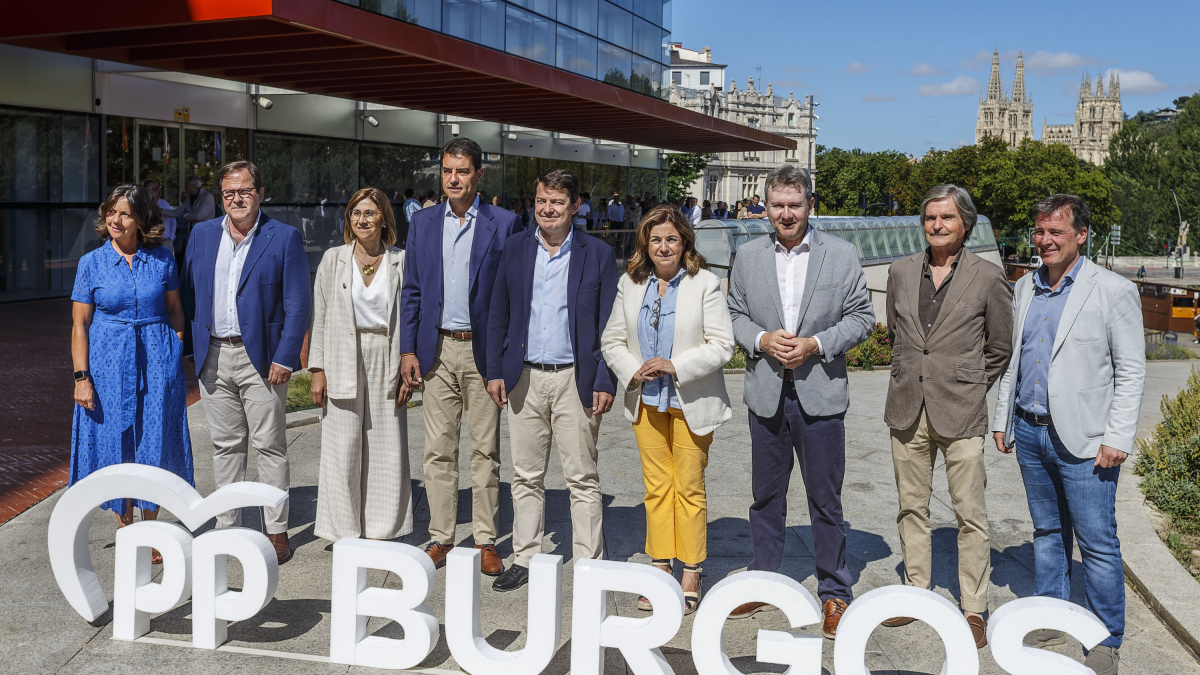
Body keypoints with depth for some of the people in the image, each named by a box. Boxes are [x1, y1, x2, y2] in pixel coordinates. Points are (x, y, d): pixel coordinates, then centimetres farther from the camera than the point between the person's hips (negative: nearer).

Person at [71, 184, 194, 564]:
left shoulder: (162, 259, 2)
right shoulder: (92, 263, 0)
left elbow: (175, 309, 11)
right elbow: (79, 324, 0)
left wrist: (176, 354, 0)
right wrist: (81, 377, -6)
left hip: (157, 362, 1)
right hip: (109, 364, 0)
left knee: (154, 444, 6)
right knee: (114, 445, 5)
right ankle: (125, 531, 21)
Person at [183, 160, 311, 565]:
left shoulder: (284, 238, -4)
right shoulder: (202, 234, 10)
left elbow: (298, 303, -6)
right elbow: (188, 292, 15)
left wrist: (284, 358, -12)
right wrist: (192, 346, 8)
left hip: (261, 357, -4)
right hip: (213, 357, 4)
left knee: (270, 446, 1)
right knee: (225, 446, 12)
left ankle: (276, 531, 10)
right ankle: (227, 527, 21)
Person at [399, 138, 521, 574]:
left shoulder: (503, 224, 0)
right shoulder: (424, 223, 9)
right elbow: (411, 290, 10)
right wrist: (408, 349, 3)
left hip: (484, 350, -2)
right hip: (437, 349, 3)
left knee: (486, 450, 4)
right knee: (438, 449, 6)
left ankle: (486, 540, 13)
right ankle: (440, 537, 16)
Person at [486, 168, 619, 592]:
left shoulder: (598, 255, 0)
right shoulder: (515, 250, 8)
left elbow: (608, 326, -1)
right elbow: (499, 315, 11)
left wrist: (605, 382, -7)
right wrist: (495, 371, 3)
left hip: (575, 379, -3)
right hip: (525, 379, 3)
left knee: (582, 479, 3)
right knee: (526, 476, 10)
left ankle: (588, 567, 11)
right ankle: (525, 560, 20)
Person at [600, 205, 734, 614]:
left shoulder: (705, 284, -6)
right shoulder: (630, 284, 6)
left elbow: (722, 345, -9)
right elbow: (612, 339, 10)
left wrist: (676, 367, -18)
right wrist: (631, 372, -8)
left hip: (691, 403, -3)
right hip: (646, 400, 4)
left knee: (689, 488, 2)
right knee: (656, 487, 9)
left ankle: (691, 576, 13)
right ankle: (661, 571, 19)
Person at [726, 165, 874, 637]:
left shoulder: (842, 255, 0)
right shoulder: (748, 256, 7)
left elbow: (861, 317, 0)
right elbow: (735, 315, 10)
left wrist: (816, 344, -14)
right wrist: (762, 340, -10)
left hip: (820, 394, -2)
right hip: (766, 393, 3)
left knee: (825, 500, 5)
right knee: (766, 497, 13)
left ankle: (834, 593, 18)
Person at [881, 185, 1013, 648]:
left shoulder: (988, 278, -4)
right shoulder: (901, 271, 7)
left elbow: (1000, 348, 4)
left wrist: (969, 387, 4)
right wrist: (908, 376, 13)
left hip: (960, 413, -4)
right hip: (908, 410, 4)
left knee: (970, 514, -1)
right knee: (911, 506, 13)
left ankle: (973, 610, 10)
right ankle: (917, 592, 27)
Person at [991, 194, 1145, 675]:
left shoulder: (1113, 291, -6)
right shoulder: (1025, 288, 11)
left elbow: (1131, 373, -7)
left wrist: (1117, 438, -13)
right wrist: (1002, 418, 15)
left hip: (1083, 438, -5)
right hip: (1030, 433, 6)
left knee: (1098, 544, -1)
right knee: (1047, 532, 16)